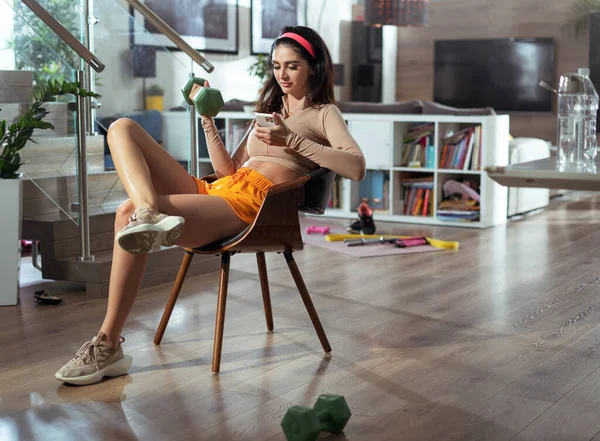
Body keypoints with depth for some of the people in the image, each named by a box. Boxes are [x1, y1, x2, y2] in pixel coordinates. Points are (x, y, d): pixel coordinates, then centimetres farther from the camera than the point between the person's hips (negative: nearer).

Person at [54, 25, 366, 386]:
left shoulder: (324, 113, 14)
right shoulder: (269, 111, 35)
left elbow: (357, 168, -7)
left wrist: (292, 141, -12)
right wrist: (208, 119, 15)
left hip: (253, 200, -8)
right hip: (217, 190, 8)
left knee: (128, 215, -27)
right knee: (122, 128, -5)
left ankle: (108, 346, -23)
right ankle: (148, 212, -36)